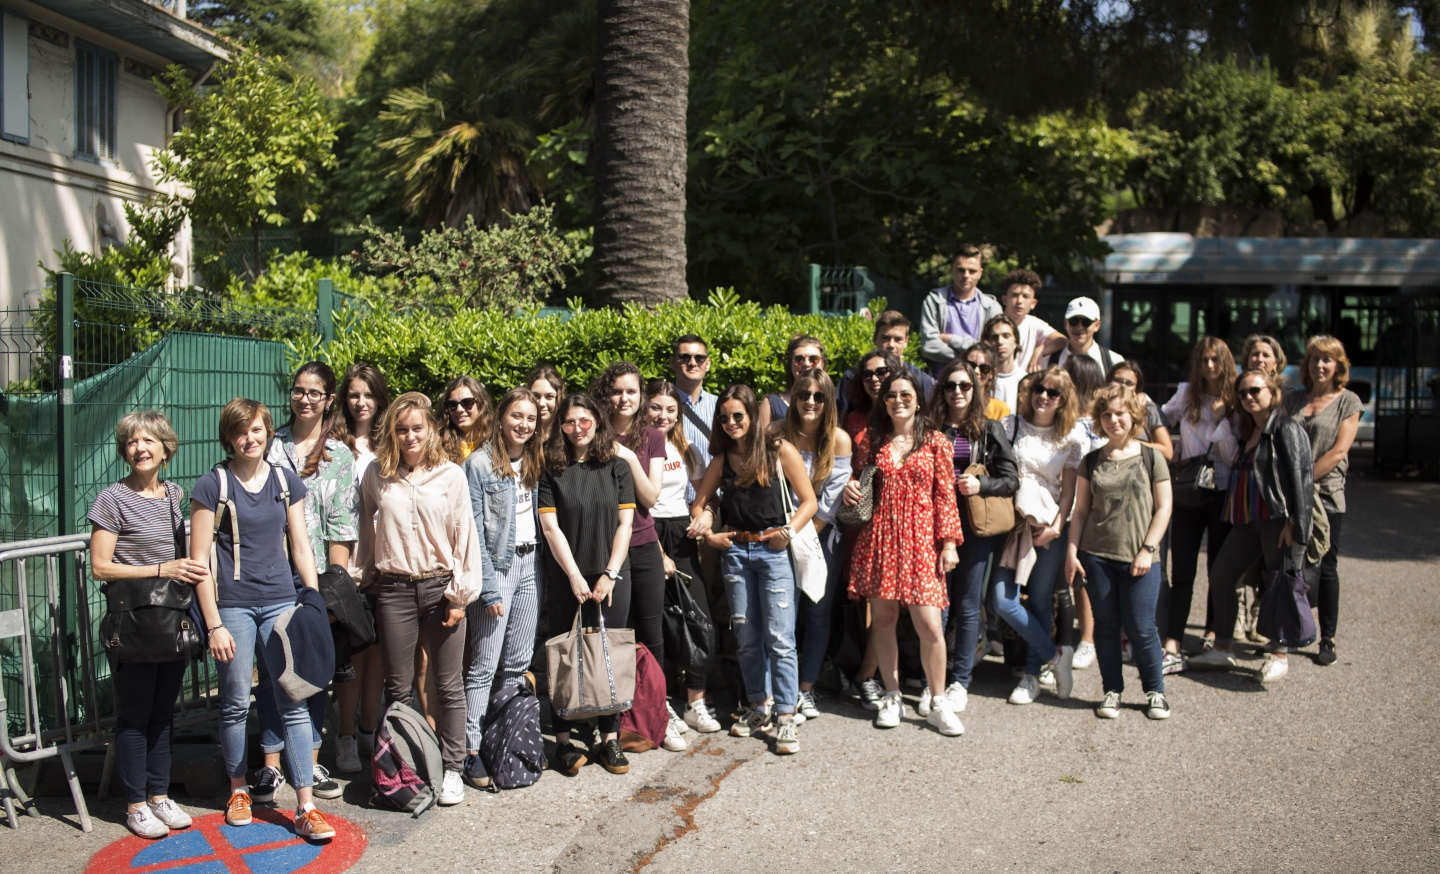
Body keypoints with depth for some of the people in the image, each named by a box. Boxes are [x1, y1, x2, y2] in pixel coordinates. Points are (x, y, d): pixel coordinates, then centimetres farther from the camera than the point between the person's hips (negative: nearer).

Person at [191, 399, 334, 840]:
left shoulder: (286, 481, 7)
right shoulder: (212, 485, -3)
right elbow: (199, 560, -4)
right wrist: (214, 625, -8)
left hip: (281, 601, 2)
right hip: (232, 605, -2)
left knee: (295, 703, -2)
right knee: (236, 703, 9)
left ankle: (306, 808, 1)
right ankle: (239, 790, 31)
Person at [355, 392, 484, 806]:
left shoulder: (451, 474, -2)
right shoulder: (376, 475, 4)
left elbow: (465, 535, -1)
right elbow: (366, 532, 15)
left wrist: (460, 593, -4)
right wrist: (366, 578, 14)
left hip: (440, 586, -1)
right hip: (393, 590, 1)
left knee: (449, 686, 5)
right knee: (398, 688, 9)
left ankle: (452, 769, 15)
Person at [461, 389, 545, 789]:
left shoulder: (534, 462, 10)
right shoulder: (480, 464, -10)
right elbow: (474, 531, -12)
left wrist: (540, 565, 8)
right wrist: (488, 588, -15)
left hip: (531, 565, 6)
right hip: (496, 566, -6)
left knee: (518, 663, 11)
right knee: (485, 666, -4)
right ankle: (471, 751, 2)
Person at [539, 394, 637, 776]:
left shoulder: (617, 467, 6)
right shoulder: (553, 470, 2)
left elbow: (625, 523, 2)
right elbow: (550, 526, -4)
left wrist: (609, 575, -7)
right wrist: (575, 576, -10)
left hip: (611, 576, 1)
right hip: (566, 578, -1)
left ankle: (610, 739, 12)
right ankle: (563, 741, 11)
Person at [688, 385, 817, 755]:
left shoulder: (780, 451, -3)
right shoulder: (722, 460, 10)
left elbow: (809, 501, -3)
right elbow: (699, 503, 17)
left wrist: (789, 530, -15)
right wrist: (707, 532, 0)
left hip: (774, 550, -4)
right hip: (735, 551, 4)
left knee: (780, 638, -6)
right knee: (746, 637, 11)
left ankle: (785, 718, 1)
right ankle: (758, 708, 24)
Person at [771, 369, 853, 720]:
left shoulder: (839, 440, -6)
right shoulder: (777, 434, -5)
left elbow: (831, 499, -6)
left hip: (822, 536, 1)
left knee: (819, 614, 4)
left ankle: (806, 690, 16)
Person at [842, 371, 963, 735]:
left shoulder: (935, 442, 4)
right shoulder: (870, 439, 10)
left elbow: (945, 496, 2)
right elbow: (859, 478, 22)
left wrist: (949, 543, -3)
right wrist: (849, 486, -1)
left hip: (920, 540, -2)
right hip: (878, 538, 2)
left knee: (929, 625, -7)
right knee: (882, 618, 6)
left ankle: (938, 704, 9)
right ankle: (892, 696, 23)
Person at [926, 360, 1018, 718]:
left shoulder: (989, 430, 4)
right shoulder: (930, 429, 5)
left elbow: (1011, 479, 3)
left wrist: (981, 485, -13)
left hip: (975, 527, 0)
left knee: (967, 607, 6)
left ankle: (960, 682, 16)